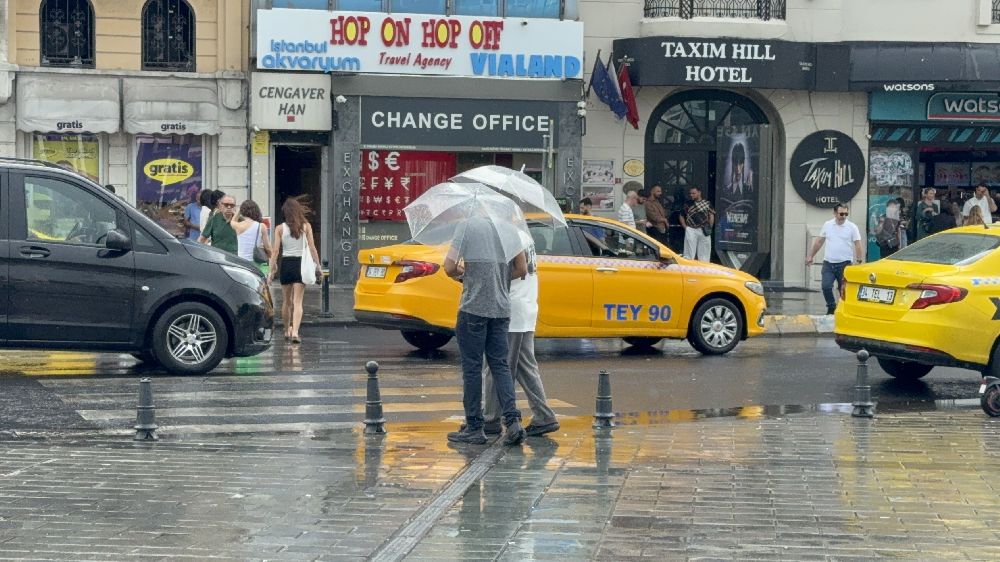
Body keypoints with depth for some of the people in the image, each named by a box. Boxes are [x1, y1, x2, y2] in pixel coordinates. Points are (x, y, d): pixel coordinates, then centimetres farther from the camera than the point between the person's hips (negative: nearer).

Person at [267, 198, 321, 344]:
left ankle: (287, 331, 28)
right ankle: (295, 331, -20)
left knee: (286, 301, 16)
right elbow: (312, 248, -3)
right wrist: (317, 266, 3)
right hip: (301, 264, -1)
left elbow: (275, 251, -5)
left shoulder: (280, 228, -2)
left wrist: (271, 270, -2)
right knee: (297, 301, -3)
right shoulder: (306, 226, -1)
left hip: (286, 265, 1)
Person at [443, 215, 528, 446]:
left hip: (473, 308, -4)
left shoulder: (467, 226, -6)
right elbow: (522, 269, 8)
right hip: (501, 308, 4)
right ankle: (513, 420, -5)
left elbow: (449, 267, -8)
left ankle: (474, 427, 6)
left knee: (472, 367, 3)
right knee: (500, 364, 9)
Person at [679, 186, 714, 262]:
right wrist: (685, 227, 2)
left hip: (704, 230, 0)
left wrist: (709, 227, 0)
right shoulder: (687, 204, 7)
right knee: (689, 252, -3)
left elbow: (711, 216, 9)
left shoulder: (707, 204, 6)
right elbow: (682, 216, 13)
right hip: (691, 230, 0)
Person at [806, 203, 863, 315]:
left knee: (844, 289, 2)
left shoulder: (852, 227, -1)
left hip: (844, 264, -2)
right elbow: (819, 242, 15)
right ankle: (831, 307, 9)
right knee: (826, 286, -9)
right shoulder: (827, 225, 8)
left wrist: (858, 261, -11)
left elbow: (857, 245, -2)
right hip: (828, 263, 2)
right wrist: (810, 256, 14)